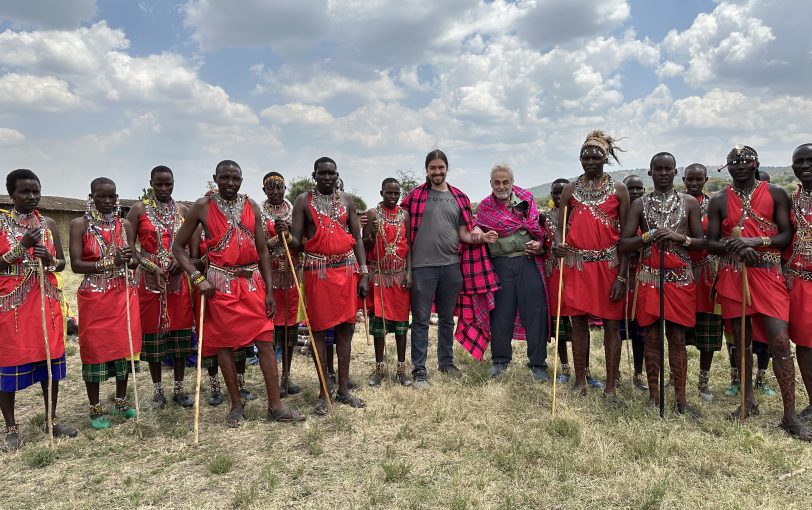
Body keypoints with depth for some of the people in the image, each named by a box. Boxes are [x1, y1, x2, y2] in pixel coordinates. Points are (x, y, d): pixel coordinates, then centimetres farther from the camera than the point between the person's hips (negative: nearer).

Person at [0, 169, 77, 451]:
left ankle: (51, 419, 23)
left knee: (51, 358, 8)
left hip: (47, 301, 4)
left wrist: (49, 259, -9)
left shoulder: (48, 224, 7)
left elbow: (62, 263, 11)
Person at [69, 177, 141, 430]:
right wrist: (109, 263, -22)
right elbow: (76, 264, -10)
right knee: (94, 349, 3)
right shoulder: (80, 225, -4)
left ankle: (121, 400, 25)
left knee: (123, 345, 9)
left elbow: (133, 261, 6)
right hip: (94, 296, -3)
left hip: (124, 294, 3)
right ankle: (95, 408, 16)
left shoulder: (125, 225, 6)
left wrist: (129, 260, -17)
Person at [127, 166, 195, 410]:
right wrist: (151, 266, -13)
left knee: (180, 332, 5)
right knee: (153, 332, 3)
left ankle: (179, 389, 16)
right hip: (149, 278, -2)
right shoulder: (139, 209, 1)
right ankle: (158, 391, 17)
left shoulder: (182, 209, 10)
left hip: (178, 278, 3)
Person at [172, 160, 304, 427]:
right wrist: (198, 278, -12)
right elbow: (178, 247, 2)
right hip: (220, 283, -2)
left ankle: (275, 406, 8)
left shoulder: (251, 206, 6)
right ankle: (236, 405, 20)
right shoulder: (203, 206, -1)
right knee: (225, 344, 5)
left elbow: (262, 250, 8)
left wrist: (269, 291, 3)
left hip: (252, 281, 2)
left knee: (265, 341, 0)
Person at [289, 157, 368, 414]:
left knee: (345, 329, 7)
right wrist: (285, 235, -26)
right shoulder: (304, 200, 1)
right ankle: (323, 393, 12)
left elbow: (357, 238, 9)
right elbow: (296, 242, -2)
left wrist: (363, 274, 1)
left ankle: (343, 390, 18)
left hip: (346, 270, 3)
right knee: (319, 330, 1)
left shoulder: (346, 200, 10)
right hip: (317, 271, -3)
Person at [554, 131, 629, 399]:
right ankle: (580, 380, 19)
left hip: (609, 264, -1)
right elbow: (560, 226, 8)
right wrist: (558, 244, -17)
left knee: (611, 323, 3)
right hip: (577, 263, 2)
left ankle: (611, 384, 12)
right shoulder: (570, 189, 8)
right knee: (578, 321, 6)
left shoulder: (618, 190, 3)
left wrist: (622, 276, -8)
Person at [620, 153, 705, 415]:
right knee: (651, 337, 4)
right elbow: (623, 244, 0)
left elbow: (702, 242, 5)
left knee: (677, 337, 3)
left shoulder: (689, 202, 6)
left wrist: (680, 237, -13)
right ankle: (653, 396, 14)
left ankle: (681, 399, 12)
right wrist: (649, 236, -15)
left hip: (681, 278, 0)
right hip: (649, 277, 0)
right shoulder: (640, 204, 5)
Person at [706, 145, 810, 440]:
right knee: (742, 341, 10)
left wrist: (757, 241, -17)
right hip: (733, 277, 2)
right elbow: (711, 243, 4)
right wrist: (733, 245, -16)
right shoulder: (719, 201, 7)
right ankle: (748, 402, 24)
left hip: (768, 275, -2)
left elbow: (787, 235, 0)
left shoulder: (776, 194, 4)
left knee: (780, 341, -9)